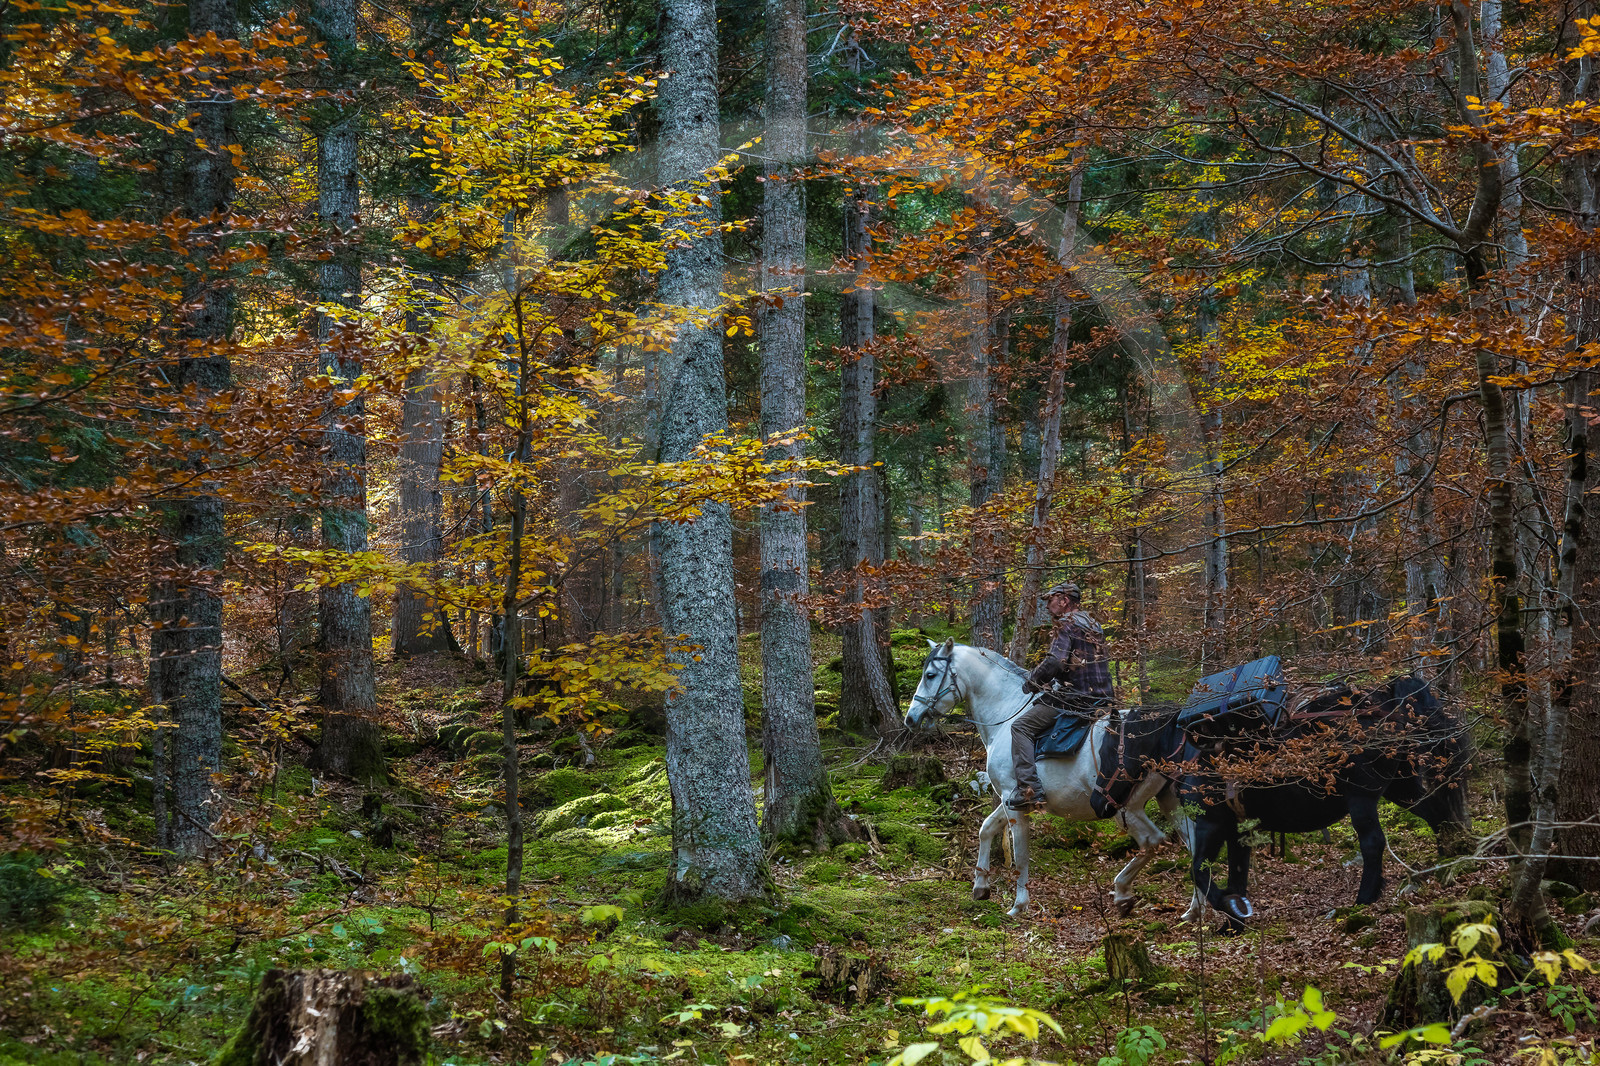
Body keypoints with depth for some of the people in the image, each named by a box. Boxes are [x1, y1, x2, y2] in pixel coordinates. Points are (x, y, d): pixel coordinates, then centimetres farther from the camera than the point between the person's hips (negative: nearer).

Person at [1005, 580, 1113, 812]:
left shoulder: (1067, 625, -9)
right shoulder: (1093, 625, 21)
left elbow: (1054, 663, -20)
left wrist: (1031, 683, -4)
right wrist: (1051, 680, 22)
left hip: (1077, 698, -10)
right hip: (1101, 698, 10)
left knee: (1021, 726, -11)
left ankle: (1029, 790, -24)